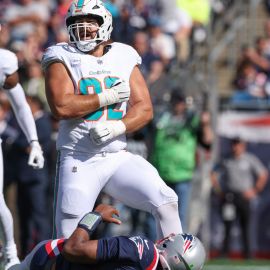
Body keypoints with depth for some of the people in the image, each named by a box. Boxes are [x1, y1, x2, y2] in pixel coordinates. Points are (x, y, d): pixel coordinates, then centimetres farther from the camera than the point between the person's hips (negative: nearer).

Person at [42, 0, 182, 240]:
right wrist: (109, 96, -12)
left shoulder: (124, 58, 10)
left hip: (119, 158, 3)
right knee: (68, 244, -8)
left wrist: (117, 127, -16)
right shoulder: (62, 58, 0)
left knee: (166, 203, -13)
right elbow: (61, 106, -16)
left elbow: (145, 109, 3)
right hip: (78, 160, -3)